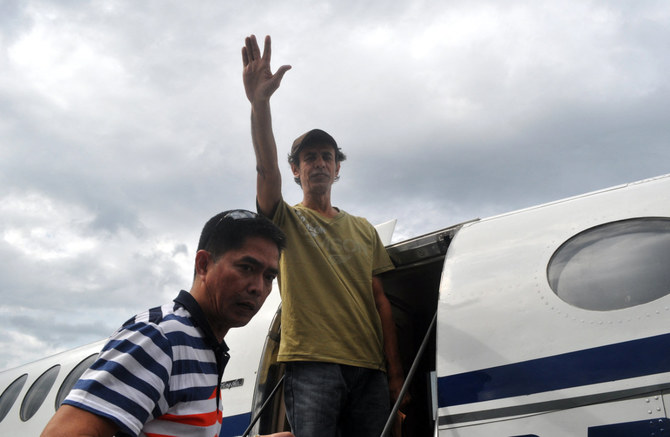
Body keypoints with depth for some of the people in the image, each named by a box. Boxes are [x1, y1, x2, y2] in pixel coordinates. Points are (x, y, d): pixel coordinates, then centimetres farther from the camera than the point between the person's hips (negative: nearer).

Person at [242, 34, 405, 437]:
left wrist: (395, 371, 6)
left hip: (369, 369, 4)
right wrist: (260, 102, -27)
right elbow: (266, 169, -11)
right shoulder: (287, 221, 9)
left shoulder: (364, 231, 21)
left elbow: (380, 300, 15)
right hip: (310, 363, -4)